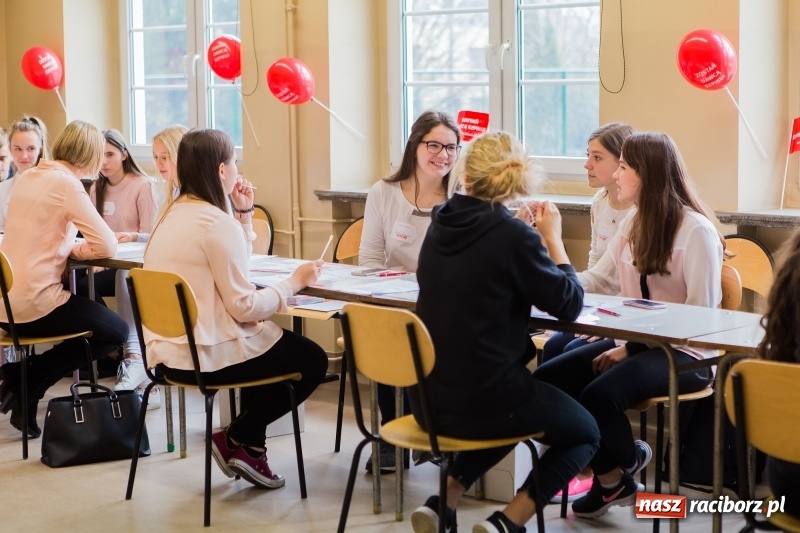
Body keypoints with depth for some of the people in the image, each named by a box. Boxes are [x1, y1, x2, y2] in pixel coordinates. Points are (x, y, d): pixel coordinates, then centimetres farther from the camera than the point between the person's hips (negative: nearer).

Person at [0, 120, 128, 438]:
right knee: (116, 331, 9)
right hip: (34, 303, -8)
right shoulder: (66, 184, -14)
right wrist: (78, 249, 2)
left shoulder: (26, 178, 10)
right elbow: (107, 247, -17)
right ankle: (28, 384, 5)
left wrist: (68, 245, 8)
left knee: (99, 320, 29)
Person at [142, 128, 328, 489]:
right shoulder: (217, 222, -19)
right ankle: (236, 439, 11)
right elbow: (244, 307, -20)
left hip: (167, 352, 9)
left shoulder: (174, 214, 9)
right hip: (207, 355, -9)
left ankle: (249, 447, 28)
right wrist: (295, 282, -8)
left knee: (273, 342, 32)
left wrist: (243, 213, 11)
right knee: (313, 360, 10)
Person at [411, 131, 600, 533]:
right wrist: (552, 238, 4)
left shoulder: (440, 224, 3)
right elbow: (569, 305, -7)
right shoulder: (513, 236, -16)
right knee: (584, 432, 20)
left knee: (518, 406, 36)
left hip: (428, 396, 6)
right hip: (484, 396, -6)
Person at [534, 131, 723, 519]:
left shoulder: (696, 230, -14)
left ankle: (621, 470, 1)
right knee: (546, 380, -14)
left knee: (599, 394, -33)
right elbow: (596, 281, 9)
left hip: (682, 353, -8)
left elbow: (701, 315, -17)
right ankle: (611, 476, 4)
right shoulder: (633, 223, 12)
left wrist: (629, 349, -21)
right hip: (635, 343, 8)